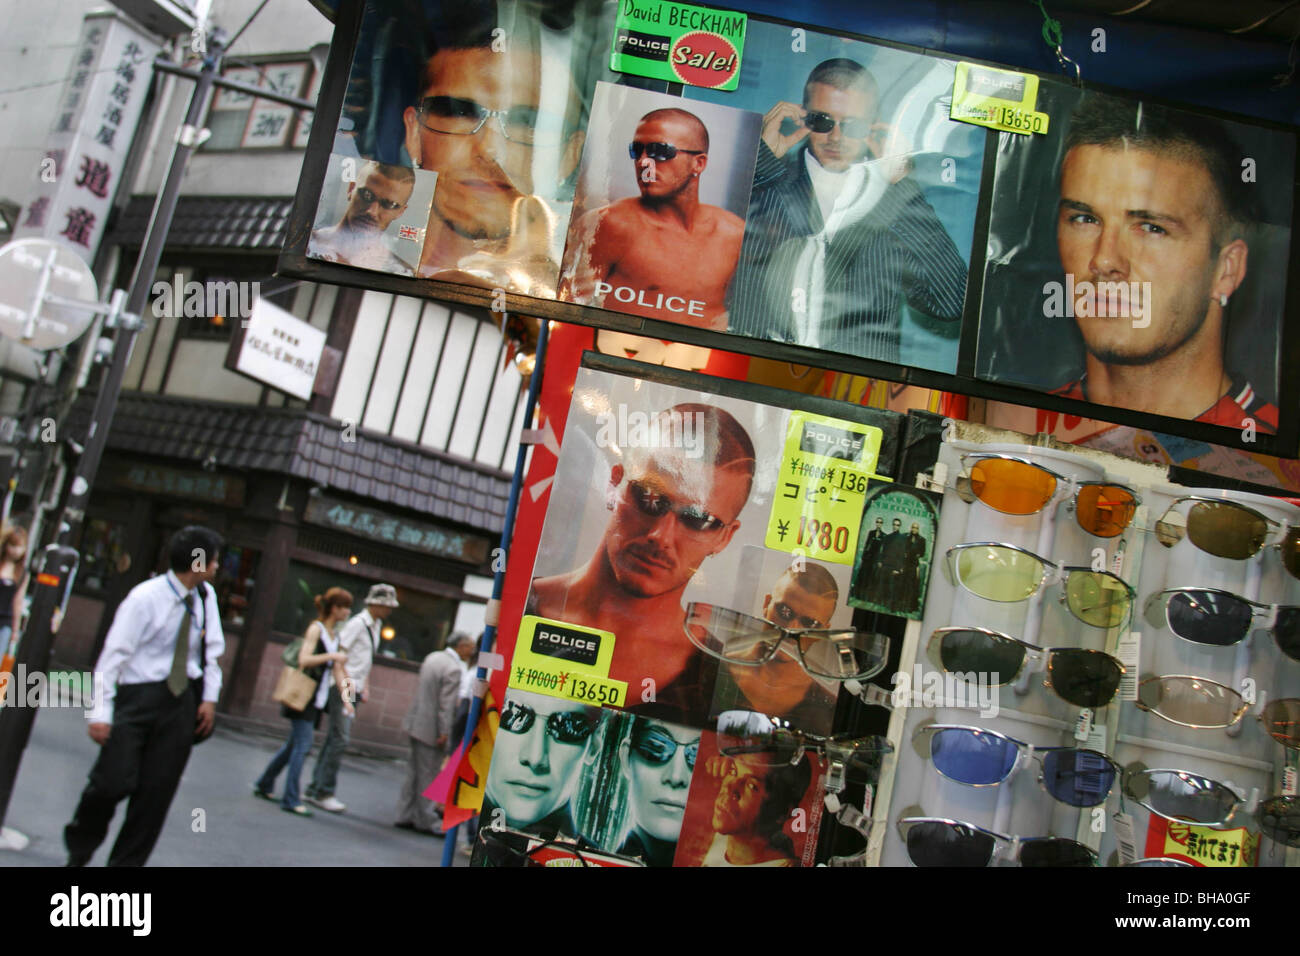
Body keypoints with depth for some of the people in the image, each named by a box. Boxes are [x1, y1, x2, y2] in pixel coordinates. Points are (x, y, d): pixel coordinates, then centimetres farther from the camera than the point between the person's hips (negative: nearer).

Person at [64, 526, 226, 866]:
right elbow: (114, 653, -12)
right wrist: (101, 711, -15)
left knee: (158, 790, 3)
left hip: (183, 700, 5)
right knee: (115, 781, -9)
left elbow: (212, 649, 12)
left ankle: (127, 862, 17)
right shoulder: (145, 597, -12)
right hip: (138, 696, -4)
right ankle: (80, 847, 21)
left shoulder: (206, 597, 4)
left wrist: (210, 697, 5)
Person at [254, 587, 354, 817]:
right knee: (303, 744, -11)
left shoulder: (334, 634, 13)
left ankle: (264, 785, 28)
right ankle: (290, 799, -7)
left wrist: (346, 697, 3)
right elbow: (303, 659, -22)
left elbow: (337, 671, 13)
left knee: (295, 744, 15)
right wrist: (332, 656, -22)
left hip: (316, 698, 9)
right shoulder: (316, 628, -11)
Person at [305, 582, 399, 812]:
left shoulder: (376, 625, 14)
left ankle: (314, 789, 19)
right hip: (343, 689, -8)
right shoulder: (356, 624, -12)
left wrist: (365, 684, 15)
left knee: (334, 739, 11)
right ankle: (324, 792, -1)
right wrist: (343, 684, -21)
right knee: (340, 739, -9)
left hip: (354, 690, 9)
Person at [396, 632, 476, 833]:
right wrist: (444, 732, -18)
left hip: (416, 724, 9)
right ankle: (424, 821, 12)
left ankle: (405, 816, 21)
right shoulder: (454, 669, -21)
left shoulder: (433, 657, 8)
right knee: (428, 776, 2)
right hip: (431, 730, -9)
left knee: (414, 773, 15)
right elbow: (446, 704, -22)